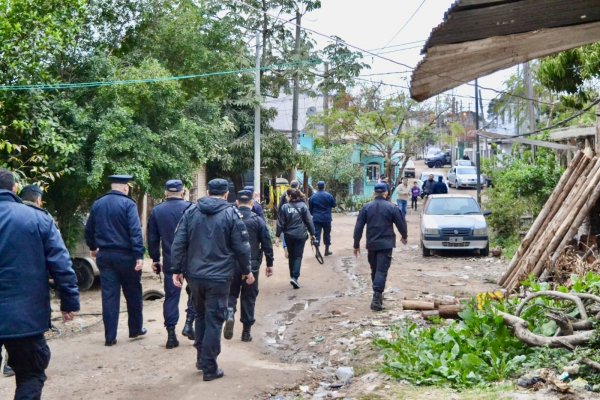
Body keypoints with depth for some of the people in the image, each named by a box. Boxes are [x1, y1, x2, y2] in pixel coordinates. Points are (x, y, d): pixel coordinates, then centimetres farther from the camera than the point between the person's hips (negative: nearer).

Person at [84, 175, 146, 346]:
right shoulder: (128, 204, -10)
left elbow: (89, 229, 15)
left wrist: (93, 247, 31)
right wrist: (139, 255, -19)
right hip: (125, 255, -4)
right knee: (133, 294, 13)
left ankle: (110, 337, 6)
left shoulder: (97, 204, 7)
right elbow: (135, 231, -19)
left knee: (109, 296, 6)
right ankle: (135, 329, 24)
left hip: (105, 255, 4)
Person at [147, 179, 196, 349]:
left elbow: (152, 238, 7)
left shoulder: (156, 211, 3)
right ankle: (189, 323, 4)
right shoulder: (189, 208, -8)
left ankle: (171, 334, 8)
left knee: (171, 296, 9)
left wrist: (155, 259, 16)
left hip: (169, 262, 3)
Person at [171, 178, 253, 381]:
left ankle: (201, 358, 29)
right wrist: (246, 270, 7)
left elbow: (178, 243, 2)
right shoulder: (231, 214, -6)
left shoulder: (191, 211, 4)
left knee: (201, 315, 22)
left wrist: (176, 270, 7)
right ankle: (209, 367, 6)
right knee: (214, 321, 2)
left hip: (194, 275, 4)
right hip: (219, 277, -4)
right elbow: (241, 246, -6)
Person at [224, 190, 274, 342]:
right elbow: (266, 244, -3)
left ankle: (229, 314, -12)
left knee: (231, 293, 16)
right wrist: (269, 264, 6)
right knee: (249, 297, 10)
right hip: (251, 265, -1)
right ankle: (246, 331, 15)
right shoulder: (258, 220, -4)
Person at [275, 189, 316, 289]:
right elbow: (309, 221, -3)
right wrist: (312, 233, 6)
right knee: (298, 256, 1)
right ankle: (294, 277, -15)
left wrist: (278, 236, 3)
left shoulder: (285, 207, -2)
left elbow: (280, 223, -2)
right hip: (300, 235, -2)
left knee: (291, 256, 16)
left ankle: (292, 276, 24)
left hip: (289, 236, 2)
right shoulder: (303, 206, -5)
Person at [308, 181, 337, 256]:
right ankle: (327, 250, 21)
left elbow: (310, 208, 4)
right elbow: (334, 205, 4)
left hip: (316, 219, -1)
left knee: (316, 234, -1)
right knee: (327, 234, 14)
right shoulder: (329, 195, -4)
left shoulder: (313, 197, -3)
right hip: (326, 218, 1)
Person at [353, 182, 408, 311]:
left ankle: (378, 295, 28)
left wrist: (356, 244, 8)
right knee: (382, 271, -6)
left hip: (371, 244, 3)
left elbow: (358, 227, 0)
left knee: (374, 270, 18)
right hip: (386, 244, -3)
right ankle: (376, 298, -17)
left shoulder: (366, 207, 1)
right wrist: (404, 236, 22)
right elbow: (401, 223, 2)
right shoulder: (391, 207, -5)